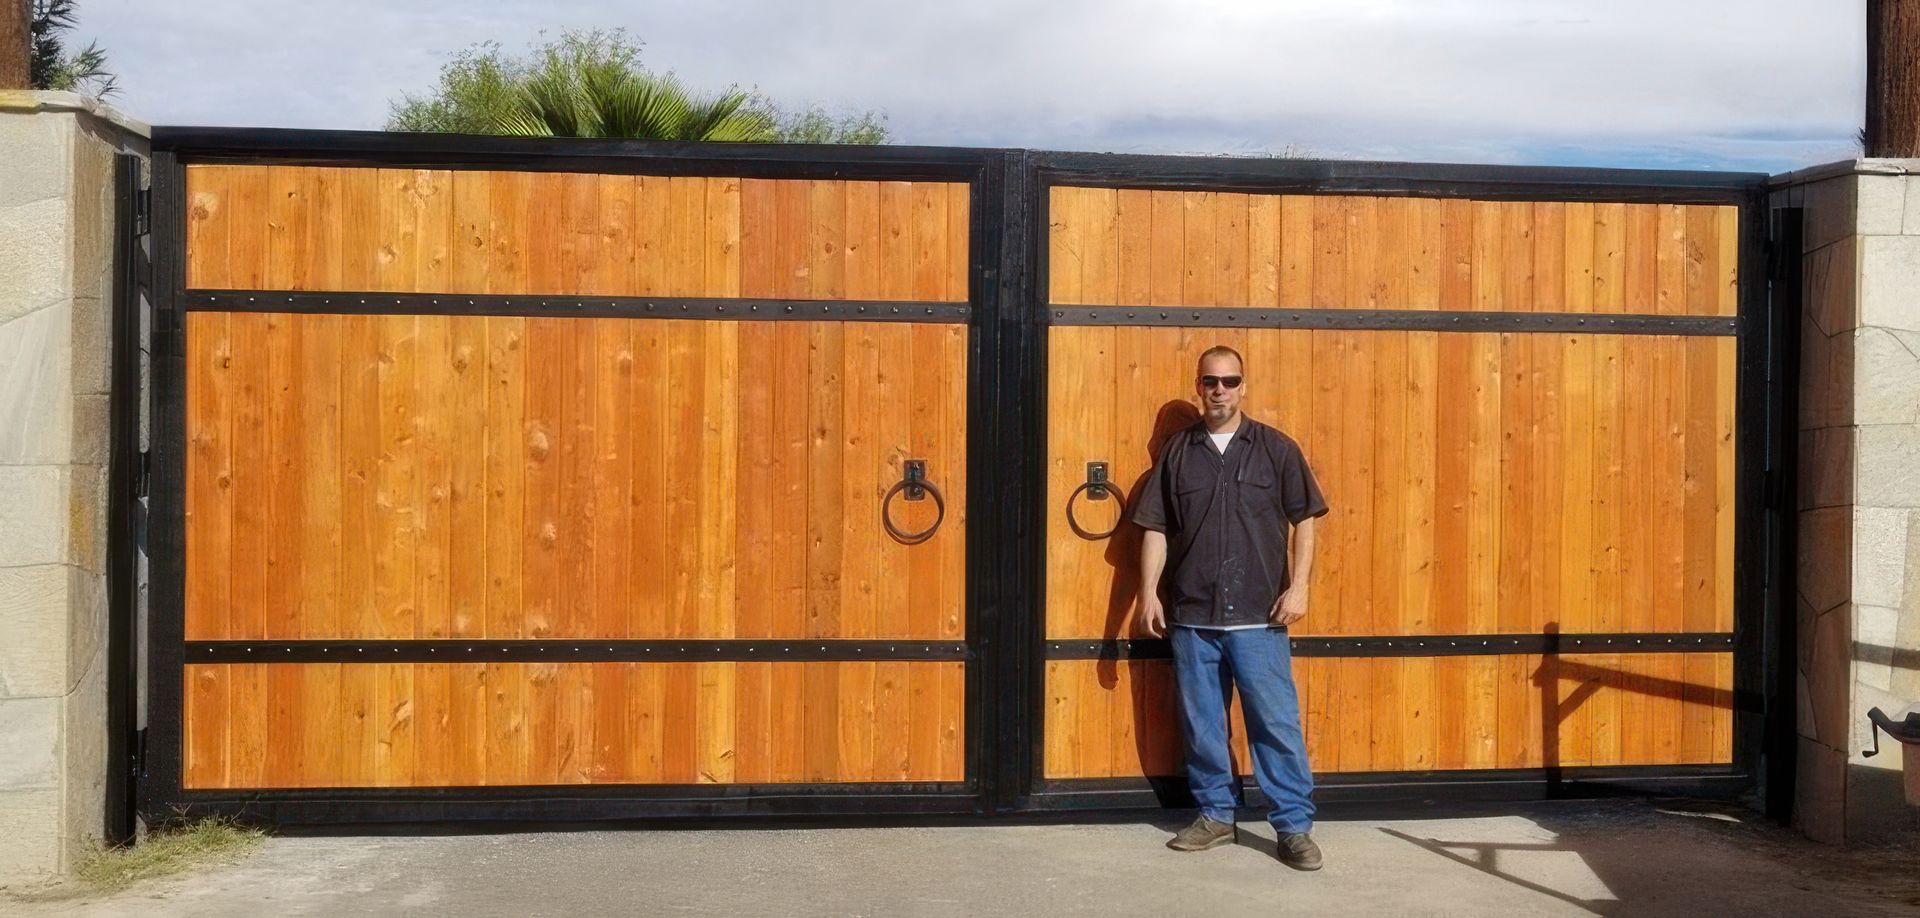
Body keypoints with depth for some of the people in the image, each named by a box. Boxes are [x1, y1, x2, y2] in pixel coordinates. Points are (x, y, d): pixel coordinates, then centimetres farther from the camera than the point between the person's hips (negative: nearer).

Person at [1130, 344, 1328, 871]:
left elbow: (1303, 521, 2)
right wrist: (1149, 592, 1)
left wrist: (1298, 585, -7)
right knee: (1200, 723, 9)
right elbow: (1156, 529, 8)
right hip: (1192, 616, 2)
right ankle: (1215, 814, 24)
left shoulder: (1276, 449, 2)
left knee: (1277, 724, -2)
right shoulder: (1177, 453, 7)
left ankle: (1295, 827, 7)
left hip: (1259, 616, -2)